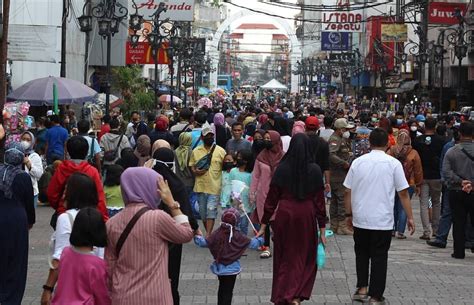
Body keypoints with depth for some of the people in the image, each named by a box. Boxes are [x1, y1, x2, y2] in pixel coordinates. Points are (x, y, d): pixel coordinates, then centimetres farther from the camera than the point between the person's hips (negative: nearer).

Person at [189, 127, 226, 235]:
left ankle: (208, 236, -12)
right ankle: (208, 234, 27)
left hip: (214, 186, -3)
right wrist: (195, 171, -8)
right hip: (200, 186, 3)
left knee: (211, 210, -11)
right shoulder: (196, 151, 7)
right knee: (202, 211, 11)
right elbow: (191, 166, 13)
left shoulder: (220, 151, 0)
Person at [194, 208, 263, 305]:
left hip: (219, 267, 3)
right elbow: (252, 244, -8)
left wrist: (197, 237, 11)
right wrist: (259, 240, 12)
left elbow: (205, 243, -7)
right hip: (232, 268, -3)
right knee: (228, 291, 2)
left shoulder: (217, 233, -9)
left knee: (222, 288, 22)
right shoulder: (238, 236, -14)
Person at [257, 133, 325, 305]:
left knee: (284, 259, 14)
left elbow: (271, 198, -2)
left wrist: (264, 225, 5)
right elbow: (319, 201, -3)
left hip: (284, 215, 1)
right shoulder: (315, 170, -5)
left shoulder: (282, 168, -4)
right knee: (305, 259, 12)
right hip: (307, 215, -1)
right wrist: (322, 229, 4)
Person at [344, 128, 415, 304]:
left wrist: (349, 214, 15)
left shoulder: (358, 162, 2)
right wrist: (410, 217, 2)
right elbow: (403, 193, -5)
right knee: (379, 257, 6)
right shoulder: (393, 163, -5)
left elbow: (347, 192, 4)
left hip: (360, 219, 2)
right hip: (383, 221, -2)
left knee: (362, 253, 20)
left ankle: (361, 288, 16)